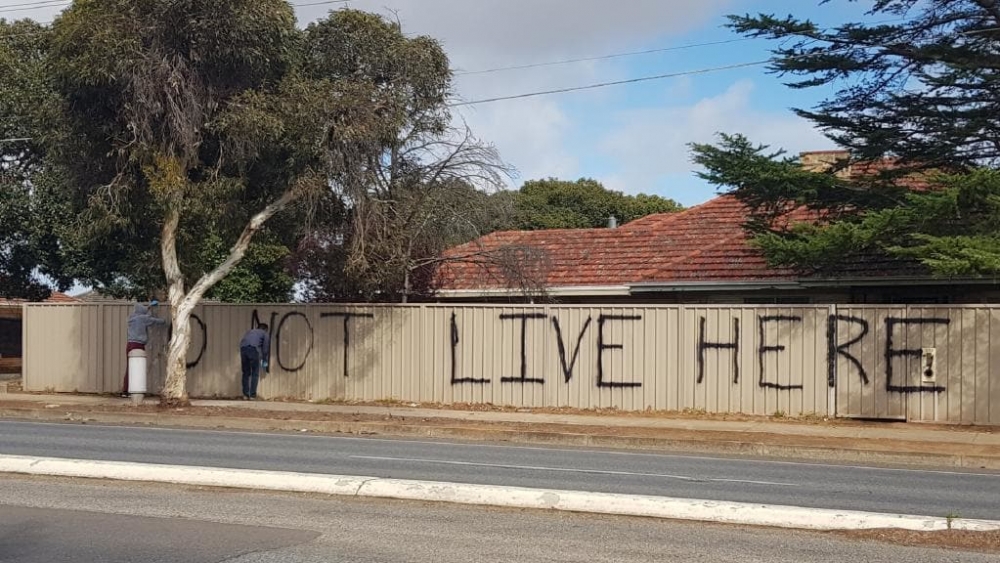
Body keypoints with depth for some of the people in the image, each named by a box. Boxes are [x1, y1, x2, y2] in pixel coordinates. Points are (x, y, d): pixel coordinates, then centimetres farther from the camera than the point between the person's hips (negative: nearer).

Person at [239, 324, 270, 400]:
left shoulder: (249, 331, 37)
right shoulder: (265, 334, 24)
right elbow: (265, 348, 17)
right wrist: (264, 361, 26)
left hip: (243, 348, 4)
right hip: (254, 349, -4)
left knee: (246, 373, 15)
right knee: (255, 374, 5)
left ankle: (245, 395, 13)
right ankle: (252, 395, 0)